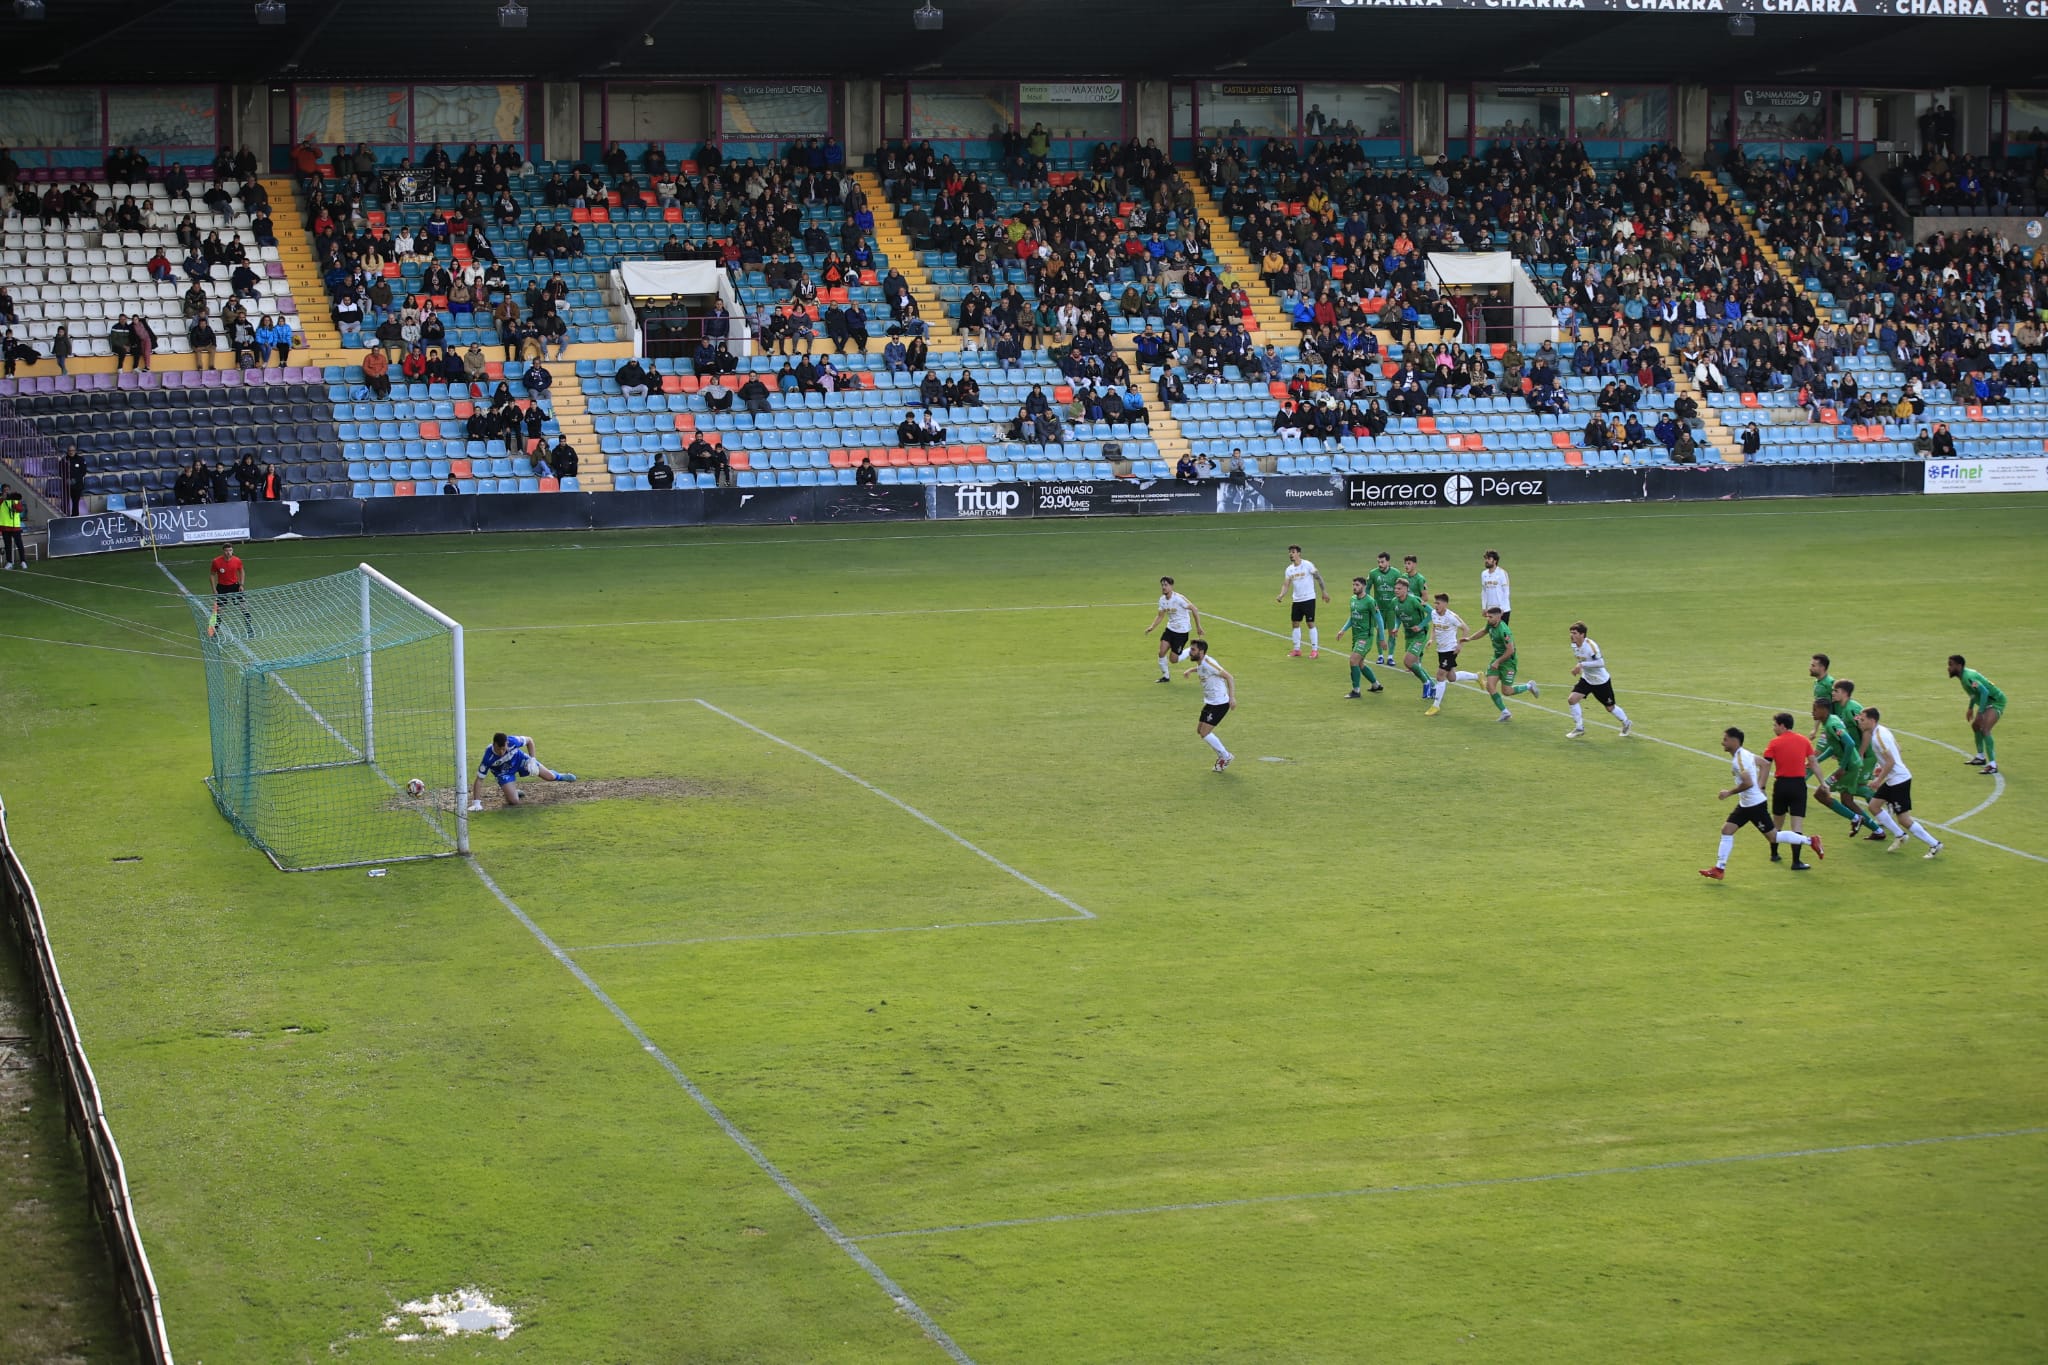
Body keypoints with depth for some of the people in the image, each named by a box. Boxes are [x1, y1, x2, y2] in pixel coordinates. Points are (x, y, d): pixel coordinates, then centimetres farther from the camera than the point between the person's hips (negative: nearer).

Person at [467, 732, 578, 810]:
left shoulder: (513, 741, -37)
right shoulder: (488, 757, -41)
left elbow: (529, 740, -13)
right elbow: (479, 780, -34)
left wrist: (532, 759, -18)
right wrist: (476, 803, -39)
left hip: (518, 759, 2)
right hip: (503, 771, -2)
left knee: (549, 777, 9)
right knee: (514, 801, -17)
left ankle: (559, 776, 47)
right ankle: (513, 792, 21)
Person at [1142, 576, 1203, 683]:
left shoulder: (1178, 599, -22)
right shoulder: (1162, 599, 0)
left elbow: (1194, 609, -16)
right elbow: (1160, 615, 12)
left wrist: (1198, 627, -13)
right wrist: (1152, 627, -4)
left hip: (1182, 631, -6)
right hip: (1170, 628, 6)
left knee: (1173, 659, -4)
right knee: (1162, 652, -10)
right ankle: (1165, 676, 10)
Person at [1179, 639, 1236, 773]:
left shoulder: (1208, 663, -23)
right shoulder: (1200, 664, 6)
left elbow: (1229, 677, -26)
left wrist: (1232, 697, -34)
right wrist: (1190, 670, 16)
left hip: (1220, 704, -10)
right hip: (1210, 702, 10)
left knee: (1204, 733, -10)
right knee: (1200, 730, 16)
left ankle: (1225, 756, 8)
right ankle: (1222, 755, 27)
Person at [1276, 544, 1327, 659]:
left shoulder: (1307, 565, -10)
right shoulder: (1289, 569, 5)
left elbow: (1318, 577, -4)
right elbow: (1286, 584, 1)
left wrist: (1324, 591, -6)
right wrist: (1281, 595, -17)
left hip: (1309, 599, -6)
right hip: (1296, 600, 6)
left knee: (1310, 623, -4)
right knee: (1295, 623, 7)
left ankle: (1315, 649, 2)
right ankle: (1297, 650, 16)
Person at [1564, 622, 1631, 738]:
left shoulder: (1590, 645, -29)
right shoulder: (1574, 645, -5)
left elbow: (1600, 662, -34)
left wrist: (1582, 665, -36)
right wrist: (1577, 668, 4)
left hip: (1601, 681, -6)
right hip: (1586, 679, 6)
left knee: (1610, 708, 10)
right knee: (1572, 699, -12)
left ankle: (1626, 723, 38)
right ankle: (1579, 728, 1)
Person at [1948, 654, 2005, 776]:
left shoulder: (1968, 677, -26)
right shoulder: (1966, 673, 6)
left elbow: (1984, 692, -35)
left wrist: (1980, 713, -37)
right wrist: (1971, 708, 26)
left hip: (1996, 701, -11)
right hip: (1988, 702, 11)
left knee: (1984, 730, -23)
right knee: (1975, 726, 23)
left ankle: (1992, 765, -24)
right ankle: (1981, 758, 36)